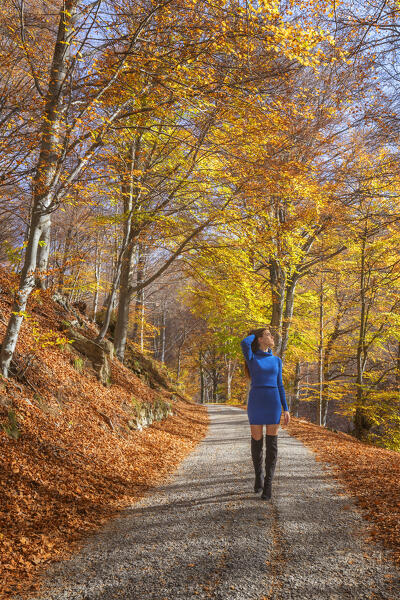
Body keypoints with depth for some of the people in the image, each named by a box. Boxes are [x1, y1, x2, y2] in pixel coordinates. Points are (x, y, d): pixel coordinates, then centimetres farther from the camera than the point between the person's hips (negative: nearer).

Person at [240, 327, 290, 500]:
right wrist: (256, 332, 3)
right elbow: (244, 343, -20)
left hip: (273, 403, 2)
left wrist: (286, 409, 7)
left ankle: (268, 484, 6)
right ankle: (258, 475, 30)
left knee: (272, 444, -1)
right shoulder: (251, 358, 2)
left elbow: (279, 385, 14)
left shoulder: (276, 360, 13)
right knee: (257, 442, 6)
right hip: (256, 402, -2)